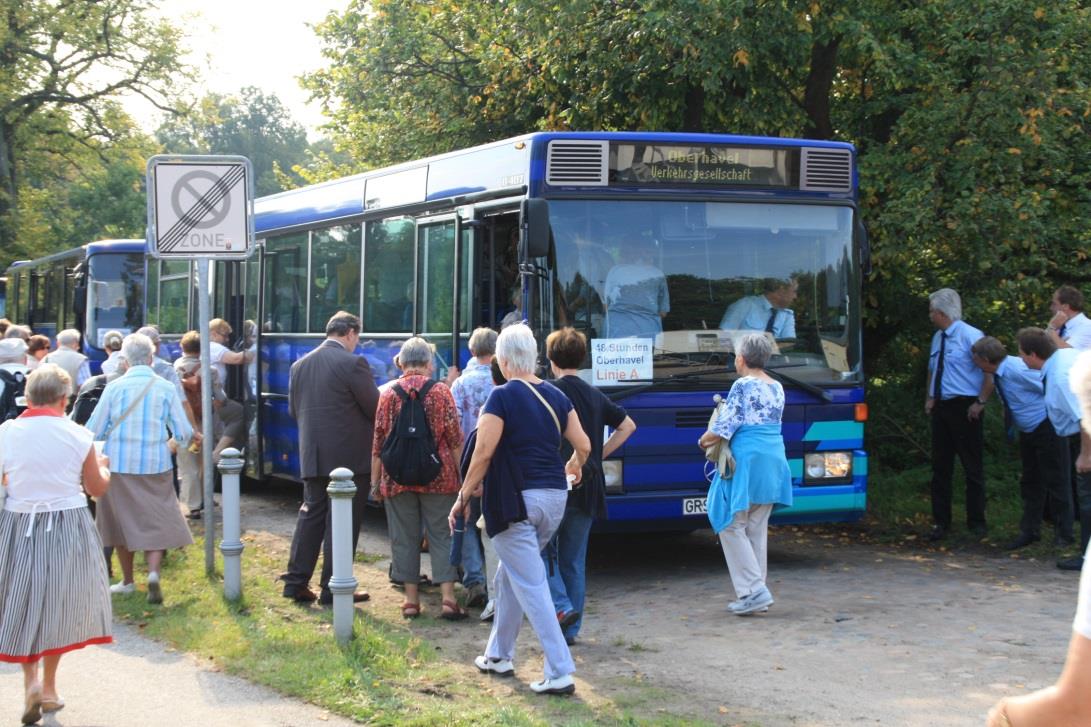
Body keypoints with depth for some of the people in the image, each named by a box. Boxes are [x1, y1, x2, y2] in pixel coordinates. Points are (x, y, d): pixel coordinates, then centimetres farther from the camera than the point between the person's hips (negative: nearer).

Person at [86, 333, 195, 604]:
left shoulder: (114, 387, -5)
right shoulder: (165, 388, -4)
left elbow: (93, 431, -1)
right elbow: (182, 431, 0)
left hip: (119, 464, 0)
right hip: (155, 465, 0)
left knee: (123, 521, 14)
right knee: (156, 521, 8)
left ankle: (127, 581, 23)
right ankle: (153, 572, -14)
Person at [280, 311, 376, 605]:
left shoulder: (300, 365, 8)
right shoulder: (353, 363, -13)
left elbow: (293, 411, 14)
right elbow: (375, 408, -11)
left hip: (312, 457, 6)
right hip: (349, 457, -6)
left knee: (311, 515, 15)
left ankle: (296, 582, 14)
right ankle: (333, 589, 4)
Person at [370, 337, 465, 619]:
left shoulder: (388, 394, 1)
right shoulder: (441, 391, -2)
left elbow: (378, 442, 3)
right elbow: (455, 439, -3)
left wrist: (375, 480, 9)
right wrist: (461, 475, 4)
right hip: (438, 477, -1)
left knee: (404, 537, 7)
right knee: (441, 536, 4)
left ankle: (411, 599, 9)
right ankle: (448, 598, -3)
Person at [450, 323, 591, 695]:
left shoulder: (503, 396, -10)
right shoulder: (556, 395, 8)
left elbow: (483, 452, -15)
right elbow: (583, 445, 8)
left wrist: (463, 497, -7)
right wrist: (574, 466, 30)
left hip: (517, 499, -7)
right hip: (554, 497, 7)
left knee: (531, 586, -5)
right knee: (509, 576, 22)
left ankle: (560, 672, -10)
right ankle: (499, 654, 31)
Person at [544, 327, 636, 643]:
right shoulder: (595, 395, 12)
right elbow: (627, 426, 21)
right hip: (589, 486, 6)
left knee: (542, 549, 7)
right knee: (574, 560, 12)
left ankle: (561, 605, -10)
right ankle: (570, 629, 15)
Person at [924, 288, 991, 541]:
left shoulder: (971, 336, -12)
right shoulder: (938, 337, 12)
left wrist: (980, 402, -14)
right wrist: (929, 398, 13)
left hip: (964, 409, -7)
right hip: (940, 407, 7)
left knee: (972, 467, 3)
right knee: (940, 467, 8)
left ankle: (976, 522, 13)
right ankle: (940, 522, 14)